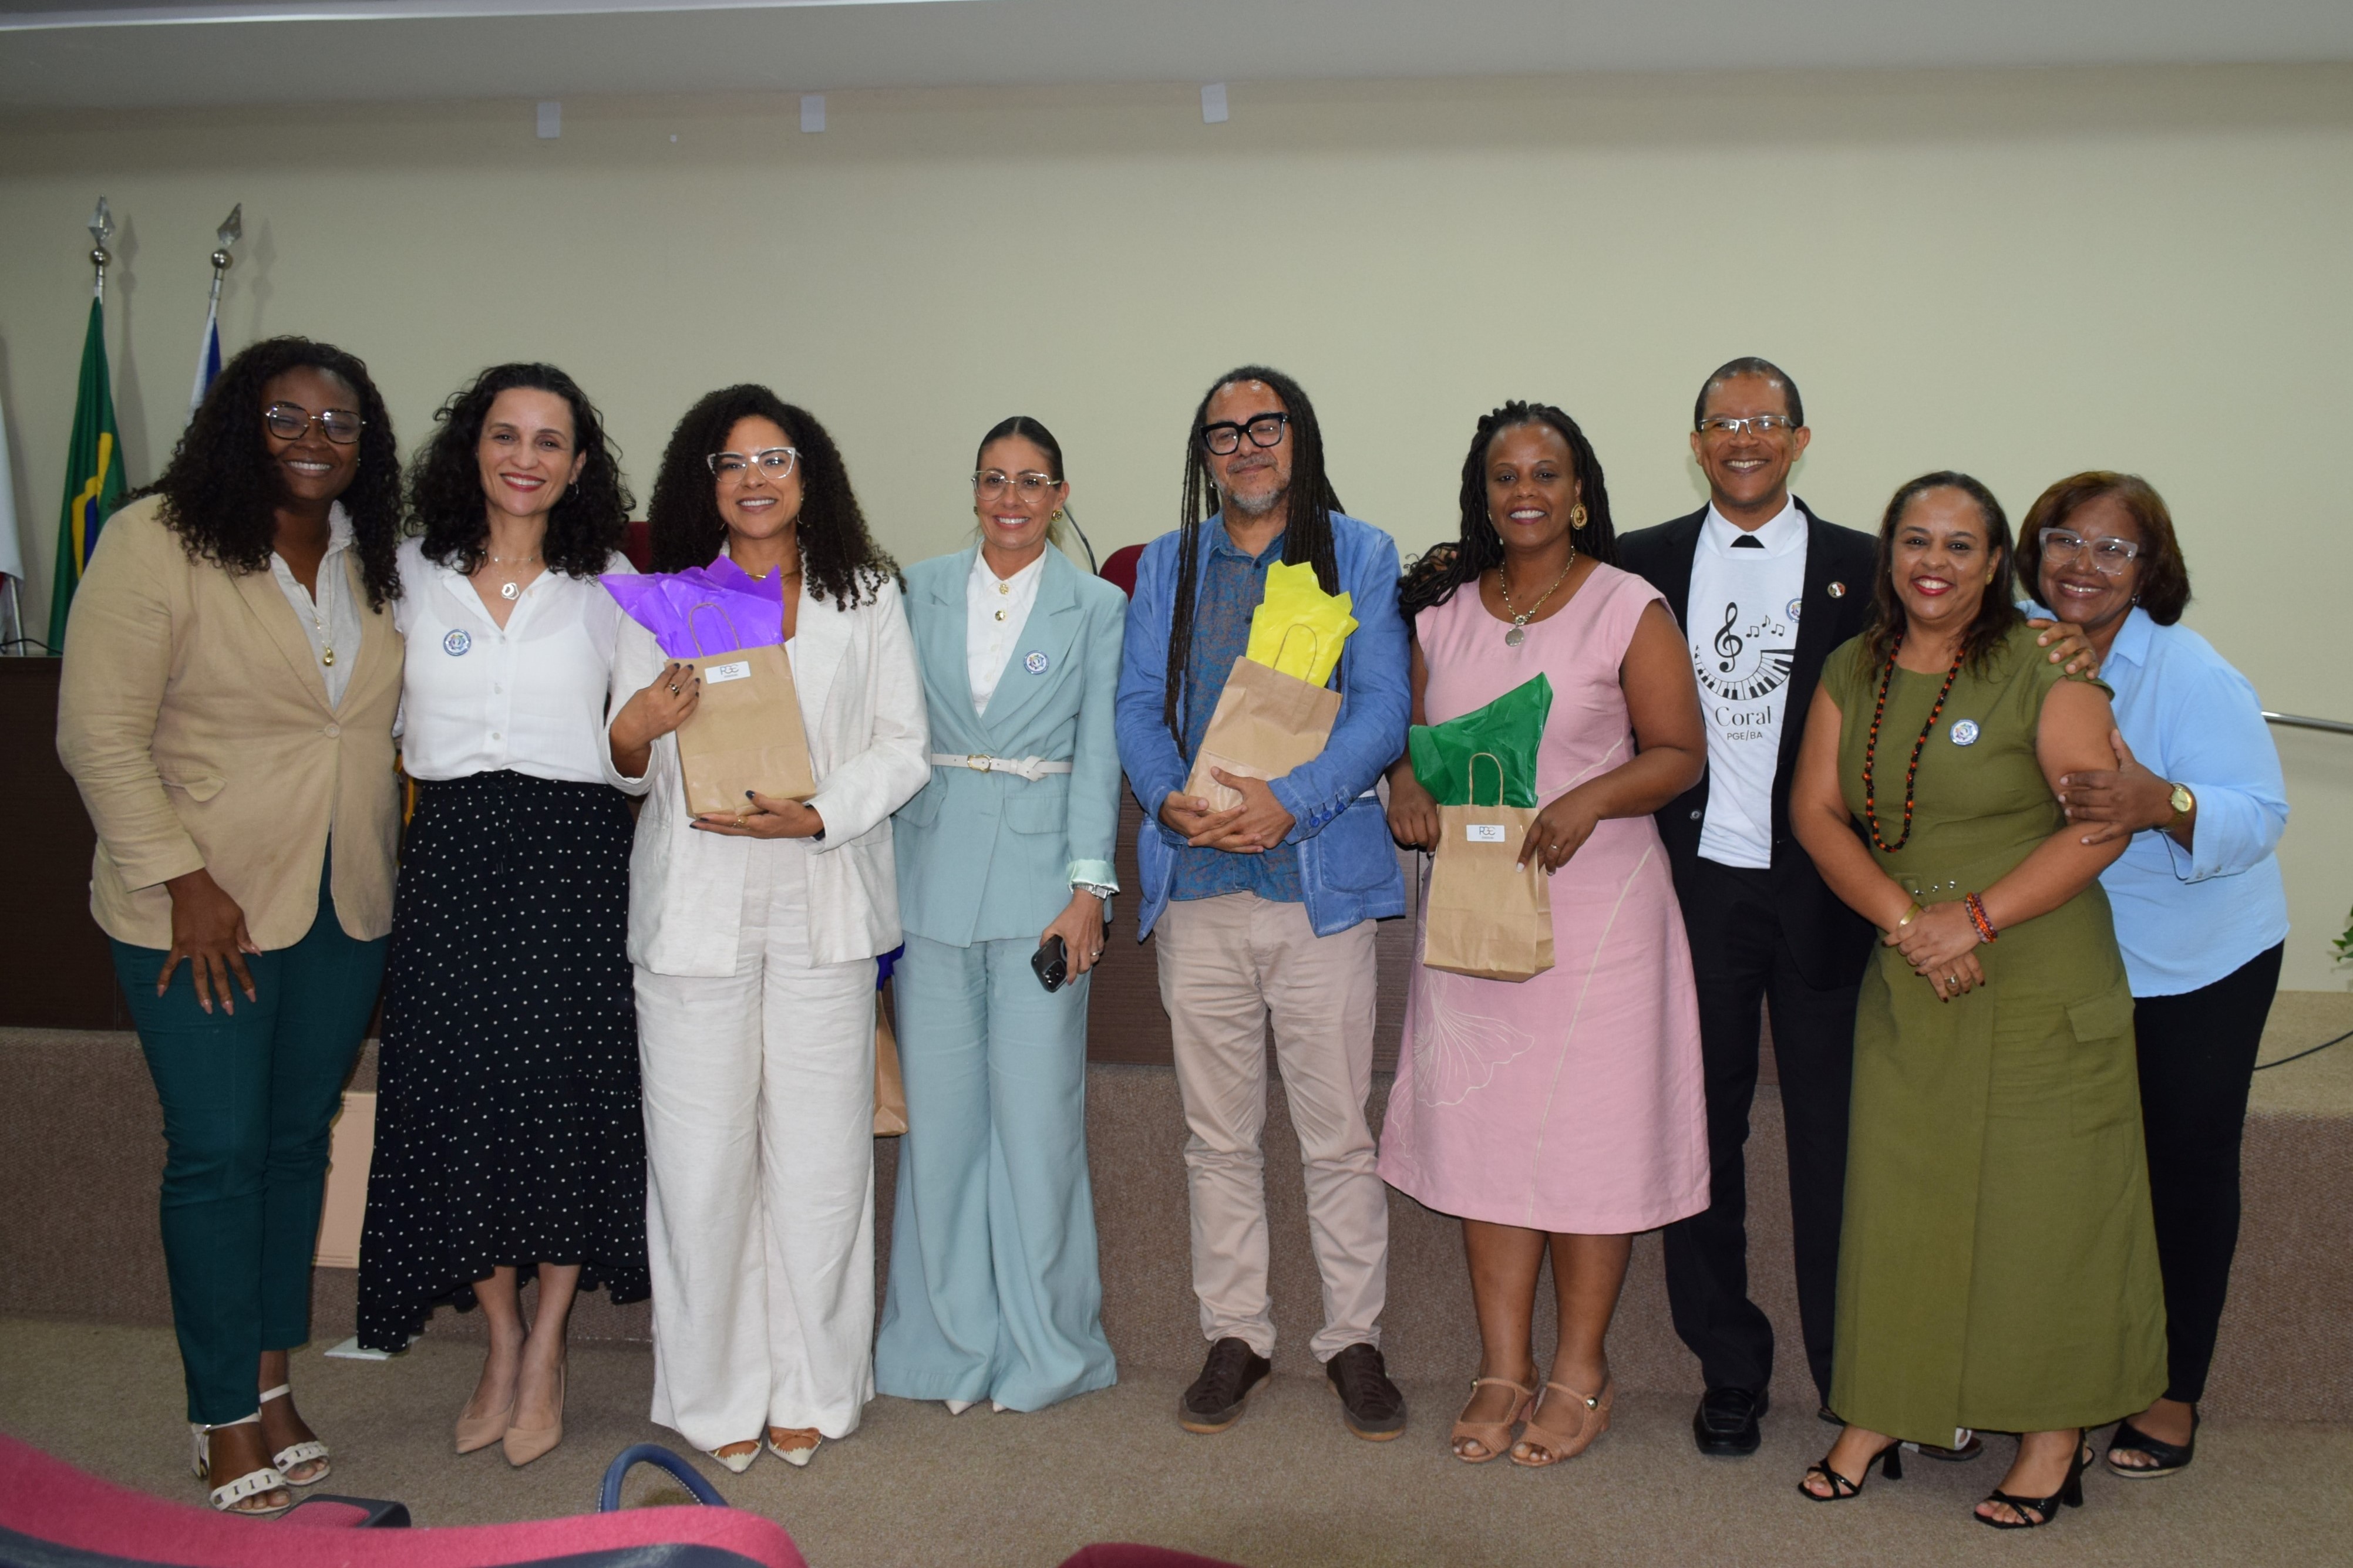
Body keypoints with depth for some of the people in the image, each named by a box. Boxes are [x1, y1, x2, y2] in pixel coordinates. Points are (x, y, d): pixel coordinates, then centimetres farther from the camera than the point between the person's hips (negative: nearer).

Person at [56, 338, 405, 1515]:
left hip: (346, 909, 5)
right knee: (218, 1154, 0)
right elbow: (100, 732, -12)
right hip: (203, 912, -5)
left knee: (298, 1141, 13)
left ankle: (269, 1378, 27)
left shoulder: (371, 560, 8)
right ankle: (226, 1420, 14)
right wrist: (184, 881, -16)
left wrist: (383, 862, 9)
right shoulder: (157, 540, -10)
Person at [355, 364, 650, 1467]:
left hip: (577, 859, -1)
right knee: (456, 1096, 3)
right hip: (453, 862, 1)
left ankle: (546, 1350, 19)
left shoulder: (610, 585, 6)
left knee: (570, 1096, 0)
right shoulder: (410, 574, 8)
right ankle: (501, 1339, 23)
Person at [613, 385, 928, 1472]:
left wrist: (818, 814, -11)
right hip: (694, 903, 0)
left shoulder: (865, 598, 10)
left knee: (820, 1151, 1)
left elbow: (903, 748, 5)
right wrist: (633, 734, -17)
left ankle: (810, 1387, 16)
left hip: (823, 901, 0)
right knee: (702, 1154, 0)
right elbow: (631, 766, 6)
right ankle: (718, 1392, 15)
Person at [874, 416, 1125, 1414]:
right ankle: (949, 1339, 19)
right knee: (939, 1107, 5)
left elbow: (1099, 755, 0)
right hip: (932, 872, 2)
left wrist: (1088, 889, -9)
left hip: (1038, 878, -2)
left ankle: (1040, 1340, 14)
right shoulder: (922, 591, 10)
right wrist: (879, 870, 6)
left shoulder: (1097, 608, 4)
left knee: (1037, 1107, -2)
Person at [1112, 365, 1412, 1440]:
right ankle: (1234, 1335, 23)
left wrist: (1289, 803, -18)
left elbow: (1382, 710, -3)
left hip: (1322, 876, -2)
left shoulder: (1358, 555, 6)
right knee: (1217, 1134, 10)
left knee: (1339, 1133, 2)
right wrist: (1170, 801, -12)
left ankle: (1353, 1339, 17)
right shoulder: (1167, 565, 15)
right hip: (1196, 883, 3)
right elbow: (1138, 706, 9)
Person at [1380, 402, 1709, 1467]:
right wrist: (1405, 788, -5)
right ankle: (1503, 1369, 16)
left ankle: (1579, 1375, 16)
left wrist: (1591, 799, -20)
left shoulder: (1628, 608, -2)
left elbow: (1679, 750, -4)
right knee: (1482, 1127, 4)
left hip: (1596, 898, -3)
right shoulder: (1443, 609, 10)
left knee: (1590, 1132, 1)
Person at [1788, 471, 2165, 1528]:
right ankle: (1881, 1417, 20)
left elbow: (2104, 824, -12)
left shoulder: (2043, 669, -7)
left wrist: (1976, 918, -17)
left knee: (2042, 1201, 3)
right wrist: (1904, 920, -13)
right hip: (1907, 991, 4)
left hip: (2042, 987, -4)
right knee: (1896, 1196, 7)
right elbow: (1816, 812, 1)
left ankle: (2055, 1437, 19)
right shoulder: (1853, 674, 7)